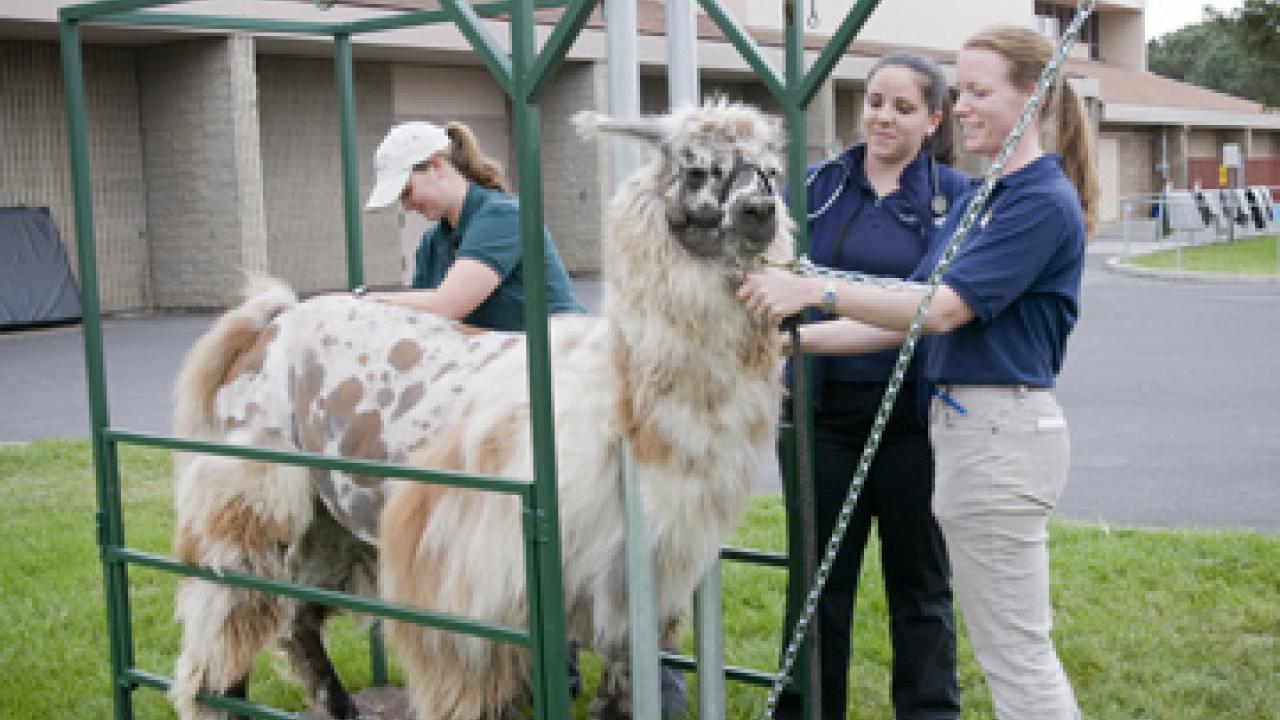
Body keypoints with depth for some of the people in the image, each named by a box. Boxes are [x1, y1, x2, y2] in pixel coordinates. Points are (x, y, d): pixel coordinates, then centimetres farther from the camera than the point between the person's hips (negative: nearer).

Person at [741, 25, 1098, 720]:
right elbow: (911, 314, 11)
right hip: (963, 422, 10)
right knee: (1014, 643, 18)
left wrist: (817, 291, -25)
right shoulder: (978, 199, 14)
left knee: (1014, 649, 0)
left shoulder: (1044, 202, -14)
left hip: (1000, 431, -10)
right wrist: (800, 338, 3)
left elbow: (943, 308, -22)